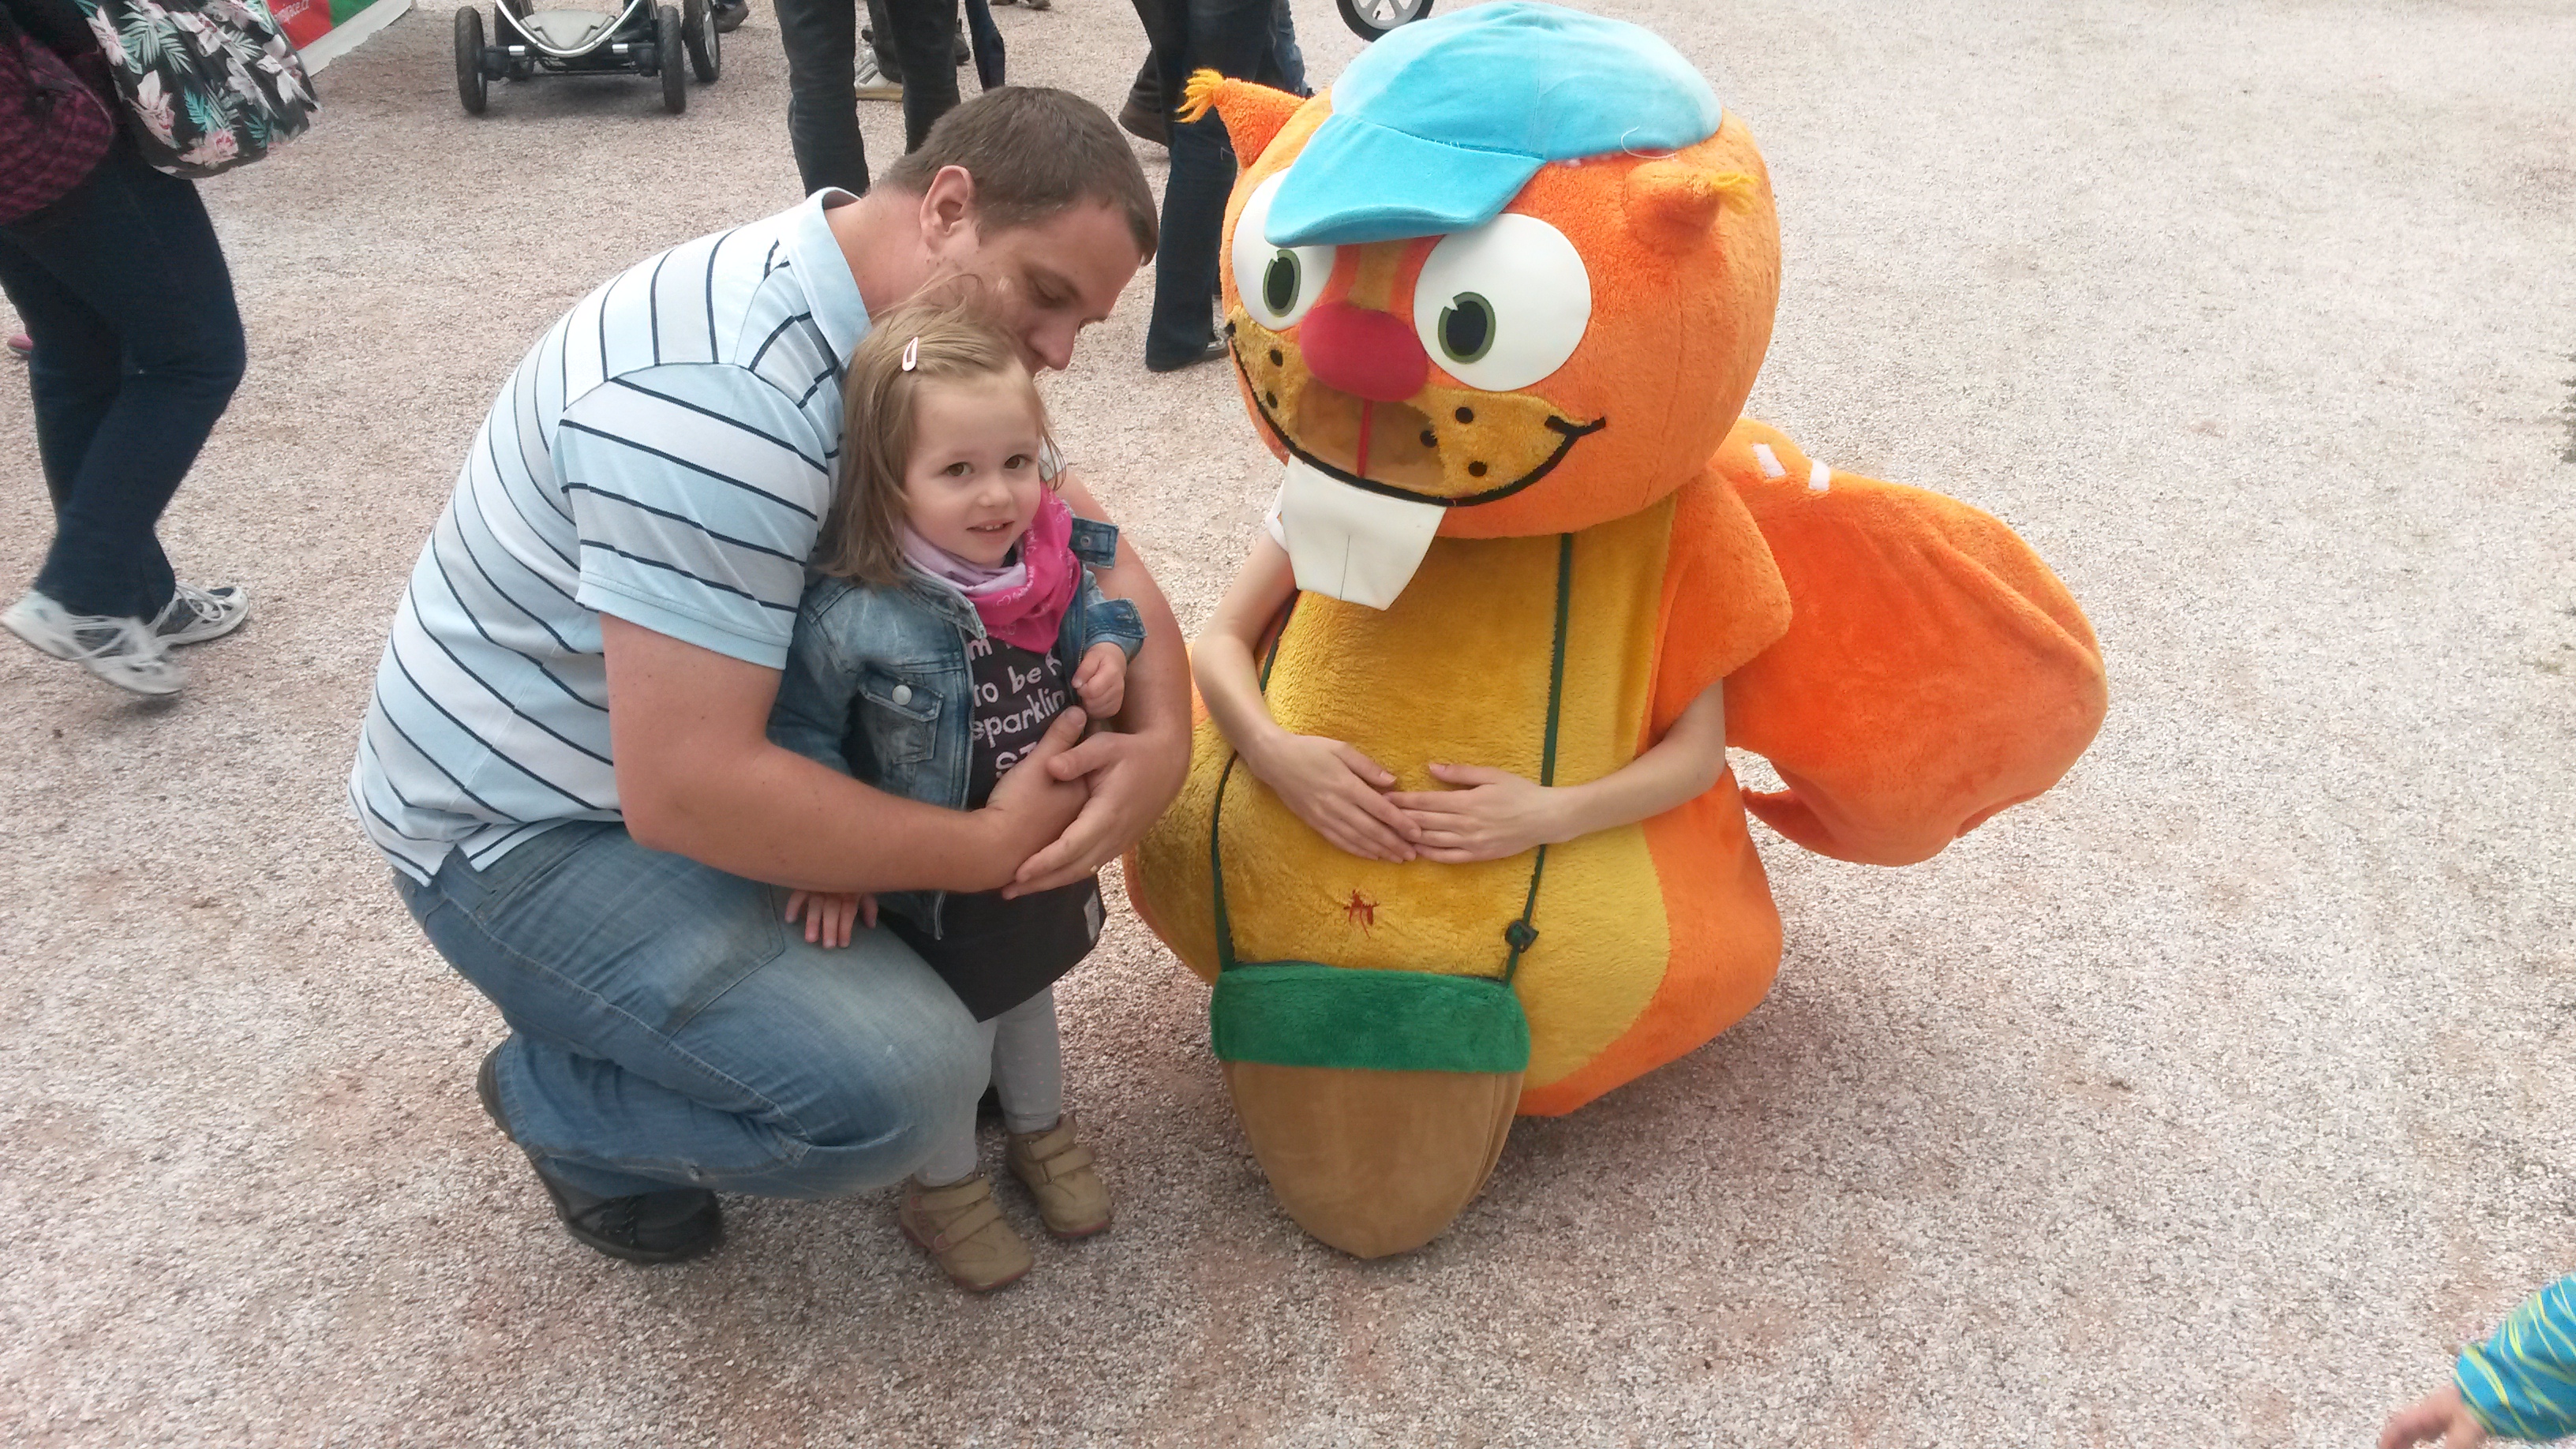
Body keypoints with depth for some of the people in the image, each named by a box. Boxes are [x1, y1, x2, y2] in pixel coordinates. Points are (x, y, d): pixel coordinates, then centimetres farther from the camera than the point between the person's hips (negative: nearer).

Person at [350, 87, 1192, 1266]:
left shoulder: (928, 319, -3)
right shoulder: (722, 392, -33)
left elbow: (1087, 540, 0)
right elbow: (687, 793, -35)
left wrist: (1161, 736, -19)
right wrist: (987, 847, -26)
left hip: (696, 732, 9)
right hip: (527, 827, -9)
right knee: (900, 1084, -25)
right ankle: (559, 1097, 4)